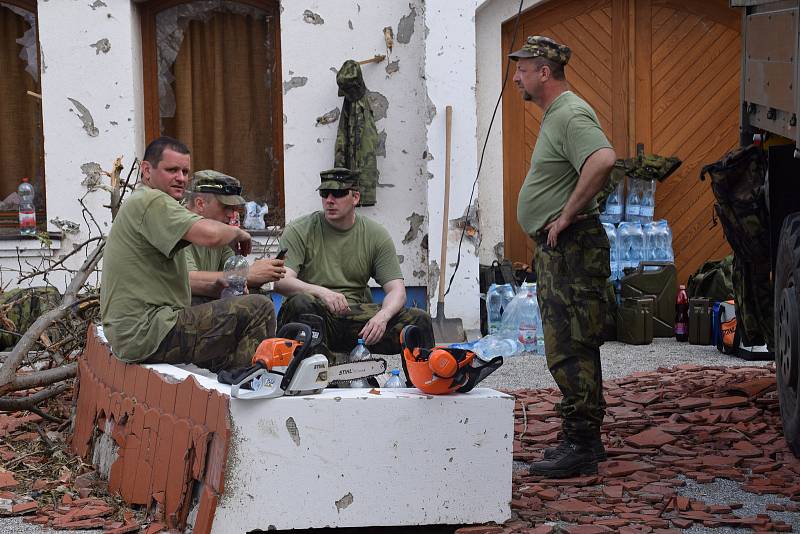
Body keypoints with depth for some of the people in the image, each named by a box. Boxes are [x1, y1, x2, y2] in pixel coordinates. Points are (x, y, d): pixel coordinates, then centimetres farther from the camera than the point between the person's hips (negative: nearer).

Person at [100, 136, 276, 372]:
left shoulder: (136, 204, 24)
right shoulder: (151, 201, -11)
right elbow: (211, 235, -26)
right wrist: (236, 232, -4)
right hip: (147, 333, -11)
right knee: (259, 308, -15)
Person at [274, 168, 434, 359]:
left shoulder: (376, 235, 8)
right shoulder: (299, 231, 0)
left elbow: (396, 290, 1)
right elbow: (281, 281, -14)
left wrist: (382, 316, -22)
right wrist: (321, 292, -32)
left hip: (357, 313, 3)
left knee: (419, 320, -17)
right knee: (301, 303, -38)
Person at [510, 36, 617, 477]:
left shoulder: (571, 115, -16)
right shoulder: (555, 114, 18)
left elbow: (603, 160, -34)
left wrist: (567, 216, -26)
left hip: (571, 245, -11)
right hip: (557, 249, 11)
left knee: (569, 350, -9)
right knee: (572, 348, 15)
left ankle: (580, 446, -6)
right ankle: (585, 438, 23)